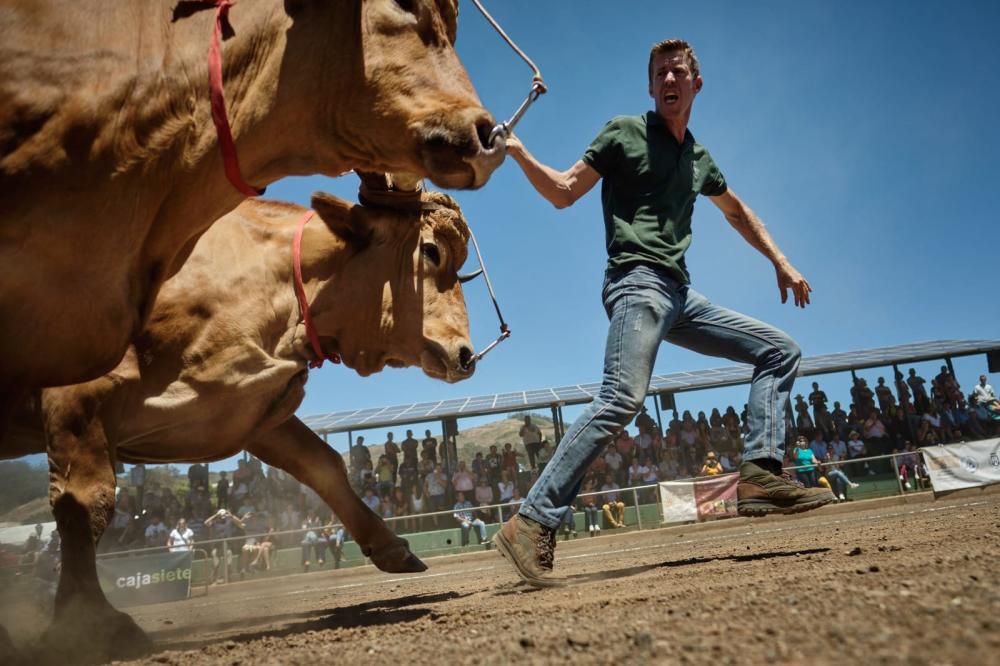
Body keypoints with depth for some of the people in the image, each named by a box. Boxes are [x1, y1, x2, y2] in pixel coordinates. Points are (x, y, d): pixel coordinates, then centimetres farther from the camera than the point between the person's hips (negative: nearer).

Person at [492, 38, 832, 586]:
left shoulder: (700, 159, 22)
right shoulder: (625, 133, 6)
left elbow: (736, 211, 37)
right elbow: (564, 192, 2)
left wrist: (781, 263, 31)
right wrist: (518, 153, -11)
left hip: (680, 295, 8)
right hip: (637, 282, -8)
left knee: (781, 352, 7)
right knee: (622, 399, -28)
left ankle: (761, 475, -4)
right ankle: (532, 524, -30)